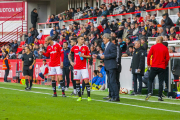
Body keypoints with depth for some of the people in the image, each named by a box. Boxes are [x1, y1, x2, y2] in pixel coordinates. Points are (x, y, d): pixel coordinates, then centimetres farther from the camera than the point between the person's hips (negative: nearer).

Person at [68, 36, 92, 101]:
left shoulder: (86, 47, 2)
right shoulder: (74, 47, 5)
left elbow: (89, 56, 4)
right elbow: (69, 54, 19)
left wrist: (84, 56, -13)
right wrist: (71, 62, 8)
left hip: (84, 67, -2)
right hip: (76, 67, 2)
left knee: (86, 80, -11)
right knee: (77, 82, 3)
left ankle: (89, 96, -7)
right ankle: (79, 97, 11)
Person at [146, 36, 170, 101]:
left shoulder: (153, 47, -1)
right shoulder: (165, 48, 3)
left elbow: (148, 56, -4)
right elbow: (167, 58, 1)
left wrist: (148, 64, 7)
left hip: (154, 67, -1)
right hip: (162, 68, 1)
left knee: (150, 80, 8)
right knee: (161, 82, 3)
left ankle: (149, 93, -10)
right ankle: (160, 96, -1)